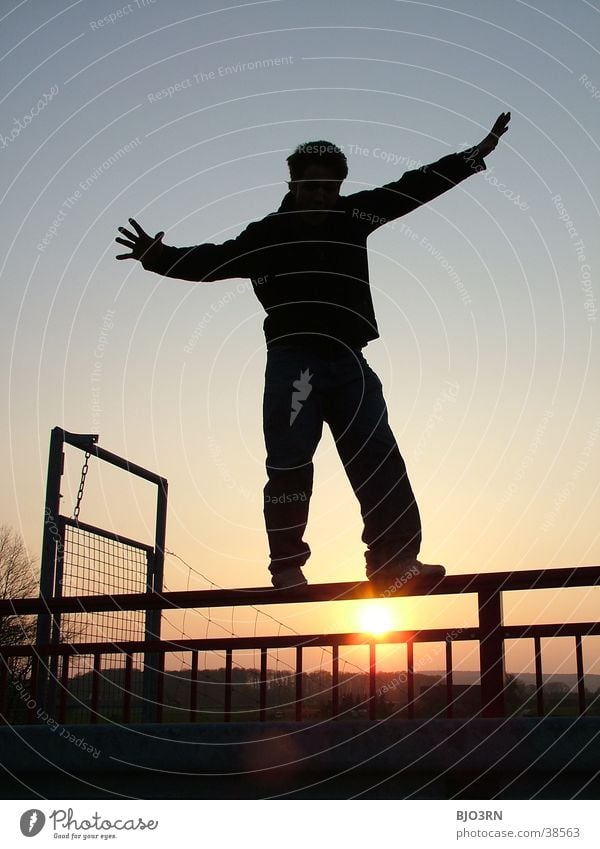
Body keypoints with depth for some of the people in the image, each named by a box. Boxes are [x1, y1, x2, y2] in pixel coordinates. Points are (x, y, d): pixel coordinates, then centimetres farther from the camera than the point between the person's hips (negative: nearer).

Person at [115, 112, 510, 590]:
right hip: (292, 362, -3)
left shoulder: (354, 216, 12)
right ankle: (287, 567, 0)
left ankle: (395, 560, -1)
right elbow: (213, 261, -5)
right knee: (289, 464, -8)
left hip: (349, 362, 4)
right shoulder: (268, 235, 3)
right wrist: (158, 257, -21)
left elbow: (415, 187, 15)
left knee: (379, 461, -3)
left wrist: (477, 154, 17)